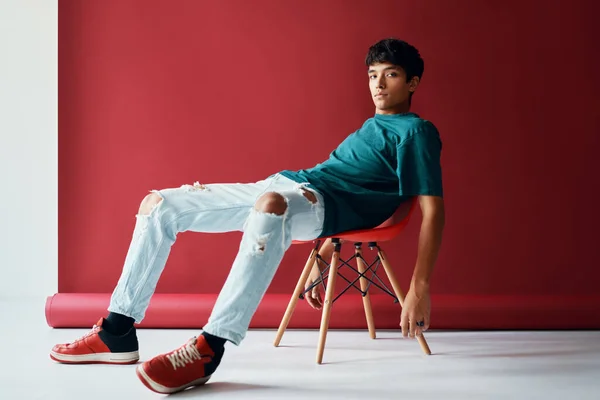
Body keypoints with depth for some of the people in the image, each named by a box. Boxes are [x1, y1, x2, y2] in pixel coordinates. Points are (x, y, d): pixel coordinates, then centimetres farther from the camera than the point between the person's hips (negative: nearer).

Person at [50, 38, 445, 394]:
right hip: (280, 186, 10)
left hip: (323, 202, -9)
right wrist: (321, 261, 25)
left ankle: (209, 348, -42)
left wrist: (420, 289, -20)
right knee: (159, 204, 4)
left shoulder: (416, 131, 3)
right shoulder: (372, 127, 29)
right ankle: (117, 333, 4)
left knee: (271, 204, -47)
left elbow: (432, 208, -9)